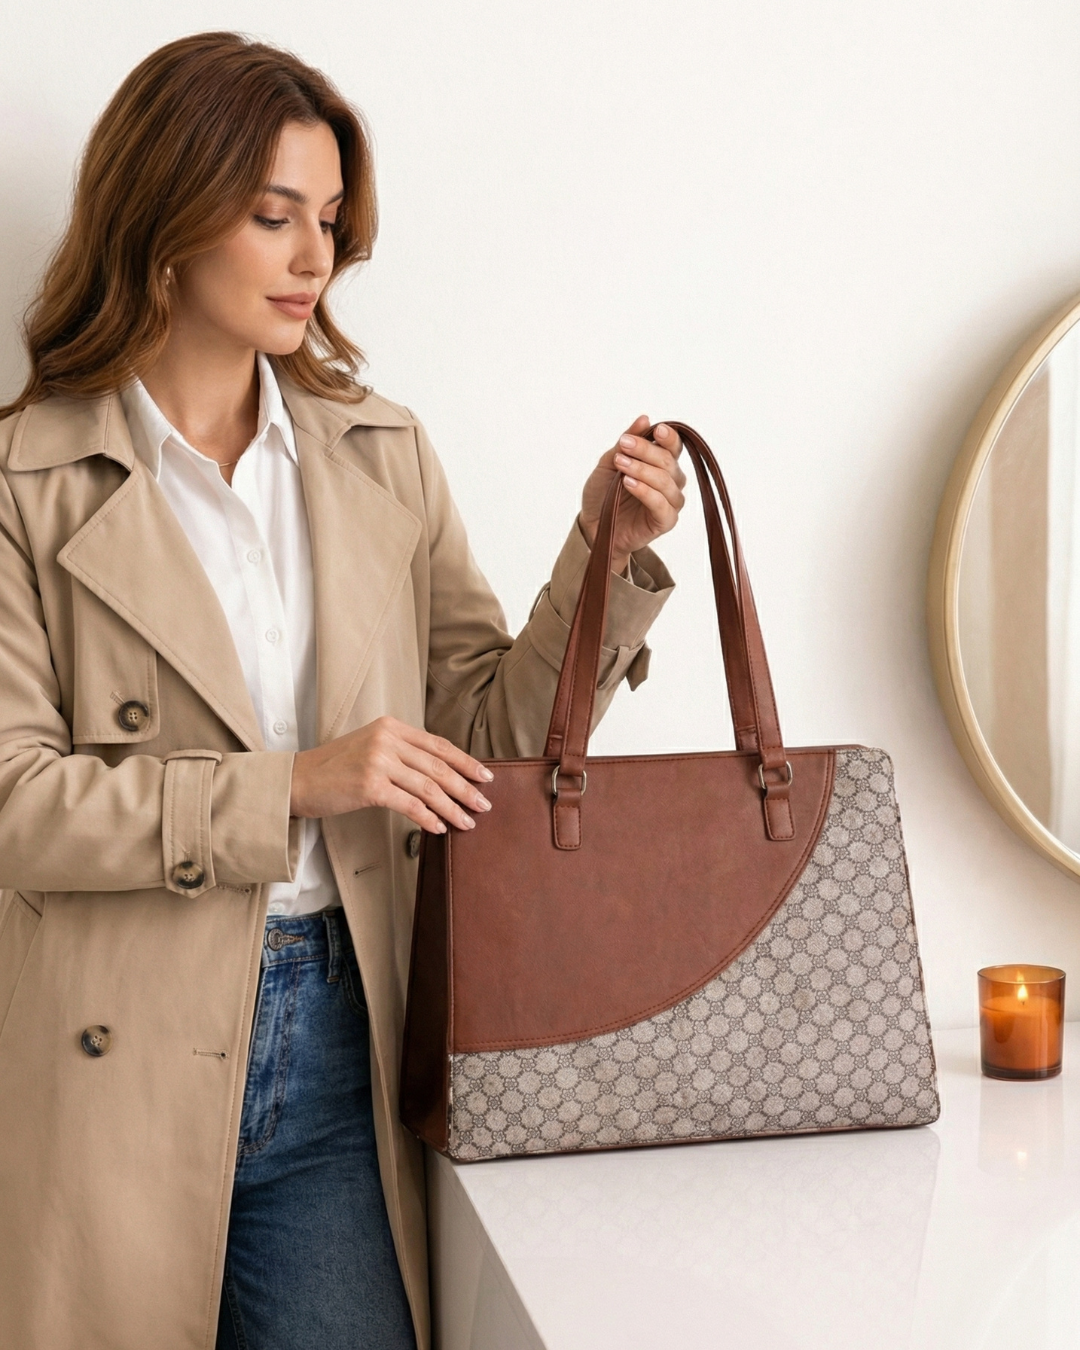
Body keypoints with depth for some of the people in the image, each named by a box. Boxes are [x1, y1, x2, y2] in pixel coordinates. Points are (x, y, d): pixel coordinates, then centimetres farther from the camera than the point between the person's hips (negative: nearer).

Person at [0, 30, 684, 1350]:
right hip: (112, 1076, -3)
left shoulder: (383, 459, 8)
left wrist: (607, 555, -7)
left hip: (335, 1041, 3)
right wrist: (294, 786, -18)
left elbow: (485, 731, 7)